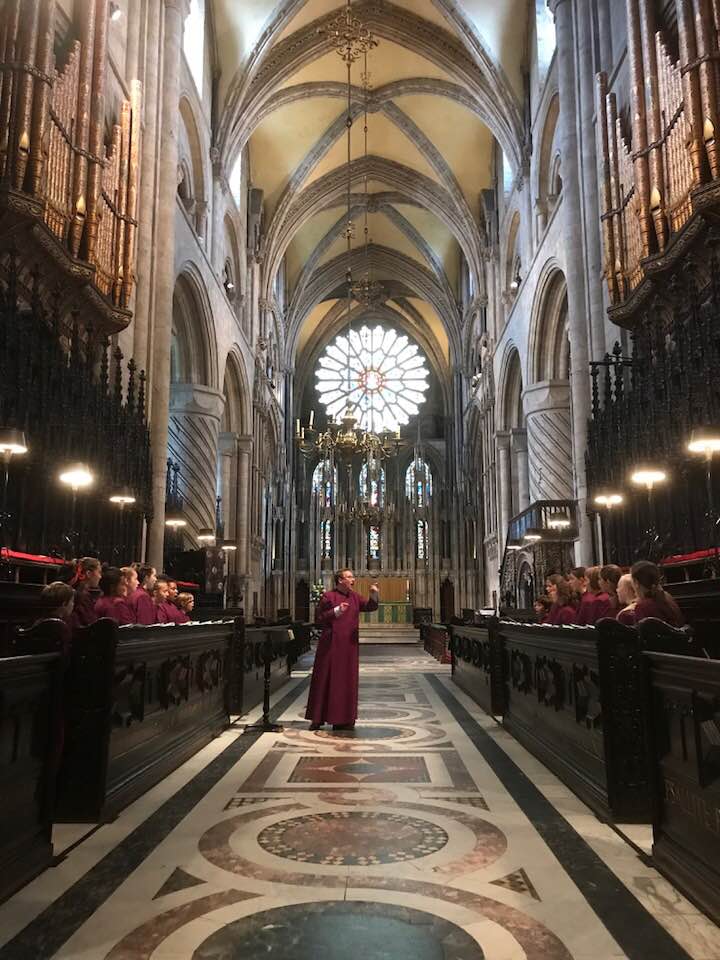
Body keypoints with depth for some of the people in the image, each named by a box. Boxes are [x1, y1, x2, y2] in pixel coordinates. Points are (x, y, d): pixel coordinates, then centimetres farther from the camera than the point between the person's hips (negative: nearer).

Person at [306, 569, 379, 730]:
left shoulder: (355, 597, 10)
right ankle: (317, 718, 11)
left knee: (347, 681, 6)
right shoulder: (328, 597, -6)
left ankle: (343, 719, 14)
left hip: (349, 646, 5)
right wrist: (336, 611, -20)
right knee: (325, 680, 1)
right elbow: (318, 619, -9)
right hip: (330, 646, -5)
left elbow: (371, 607, 4)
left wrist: (374, 594, -15)